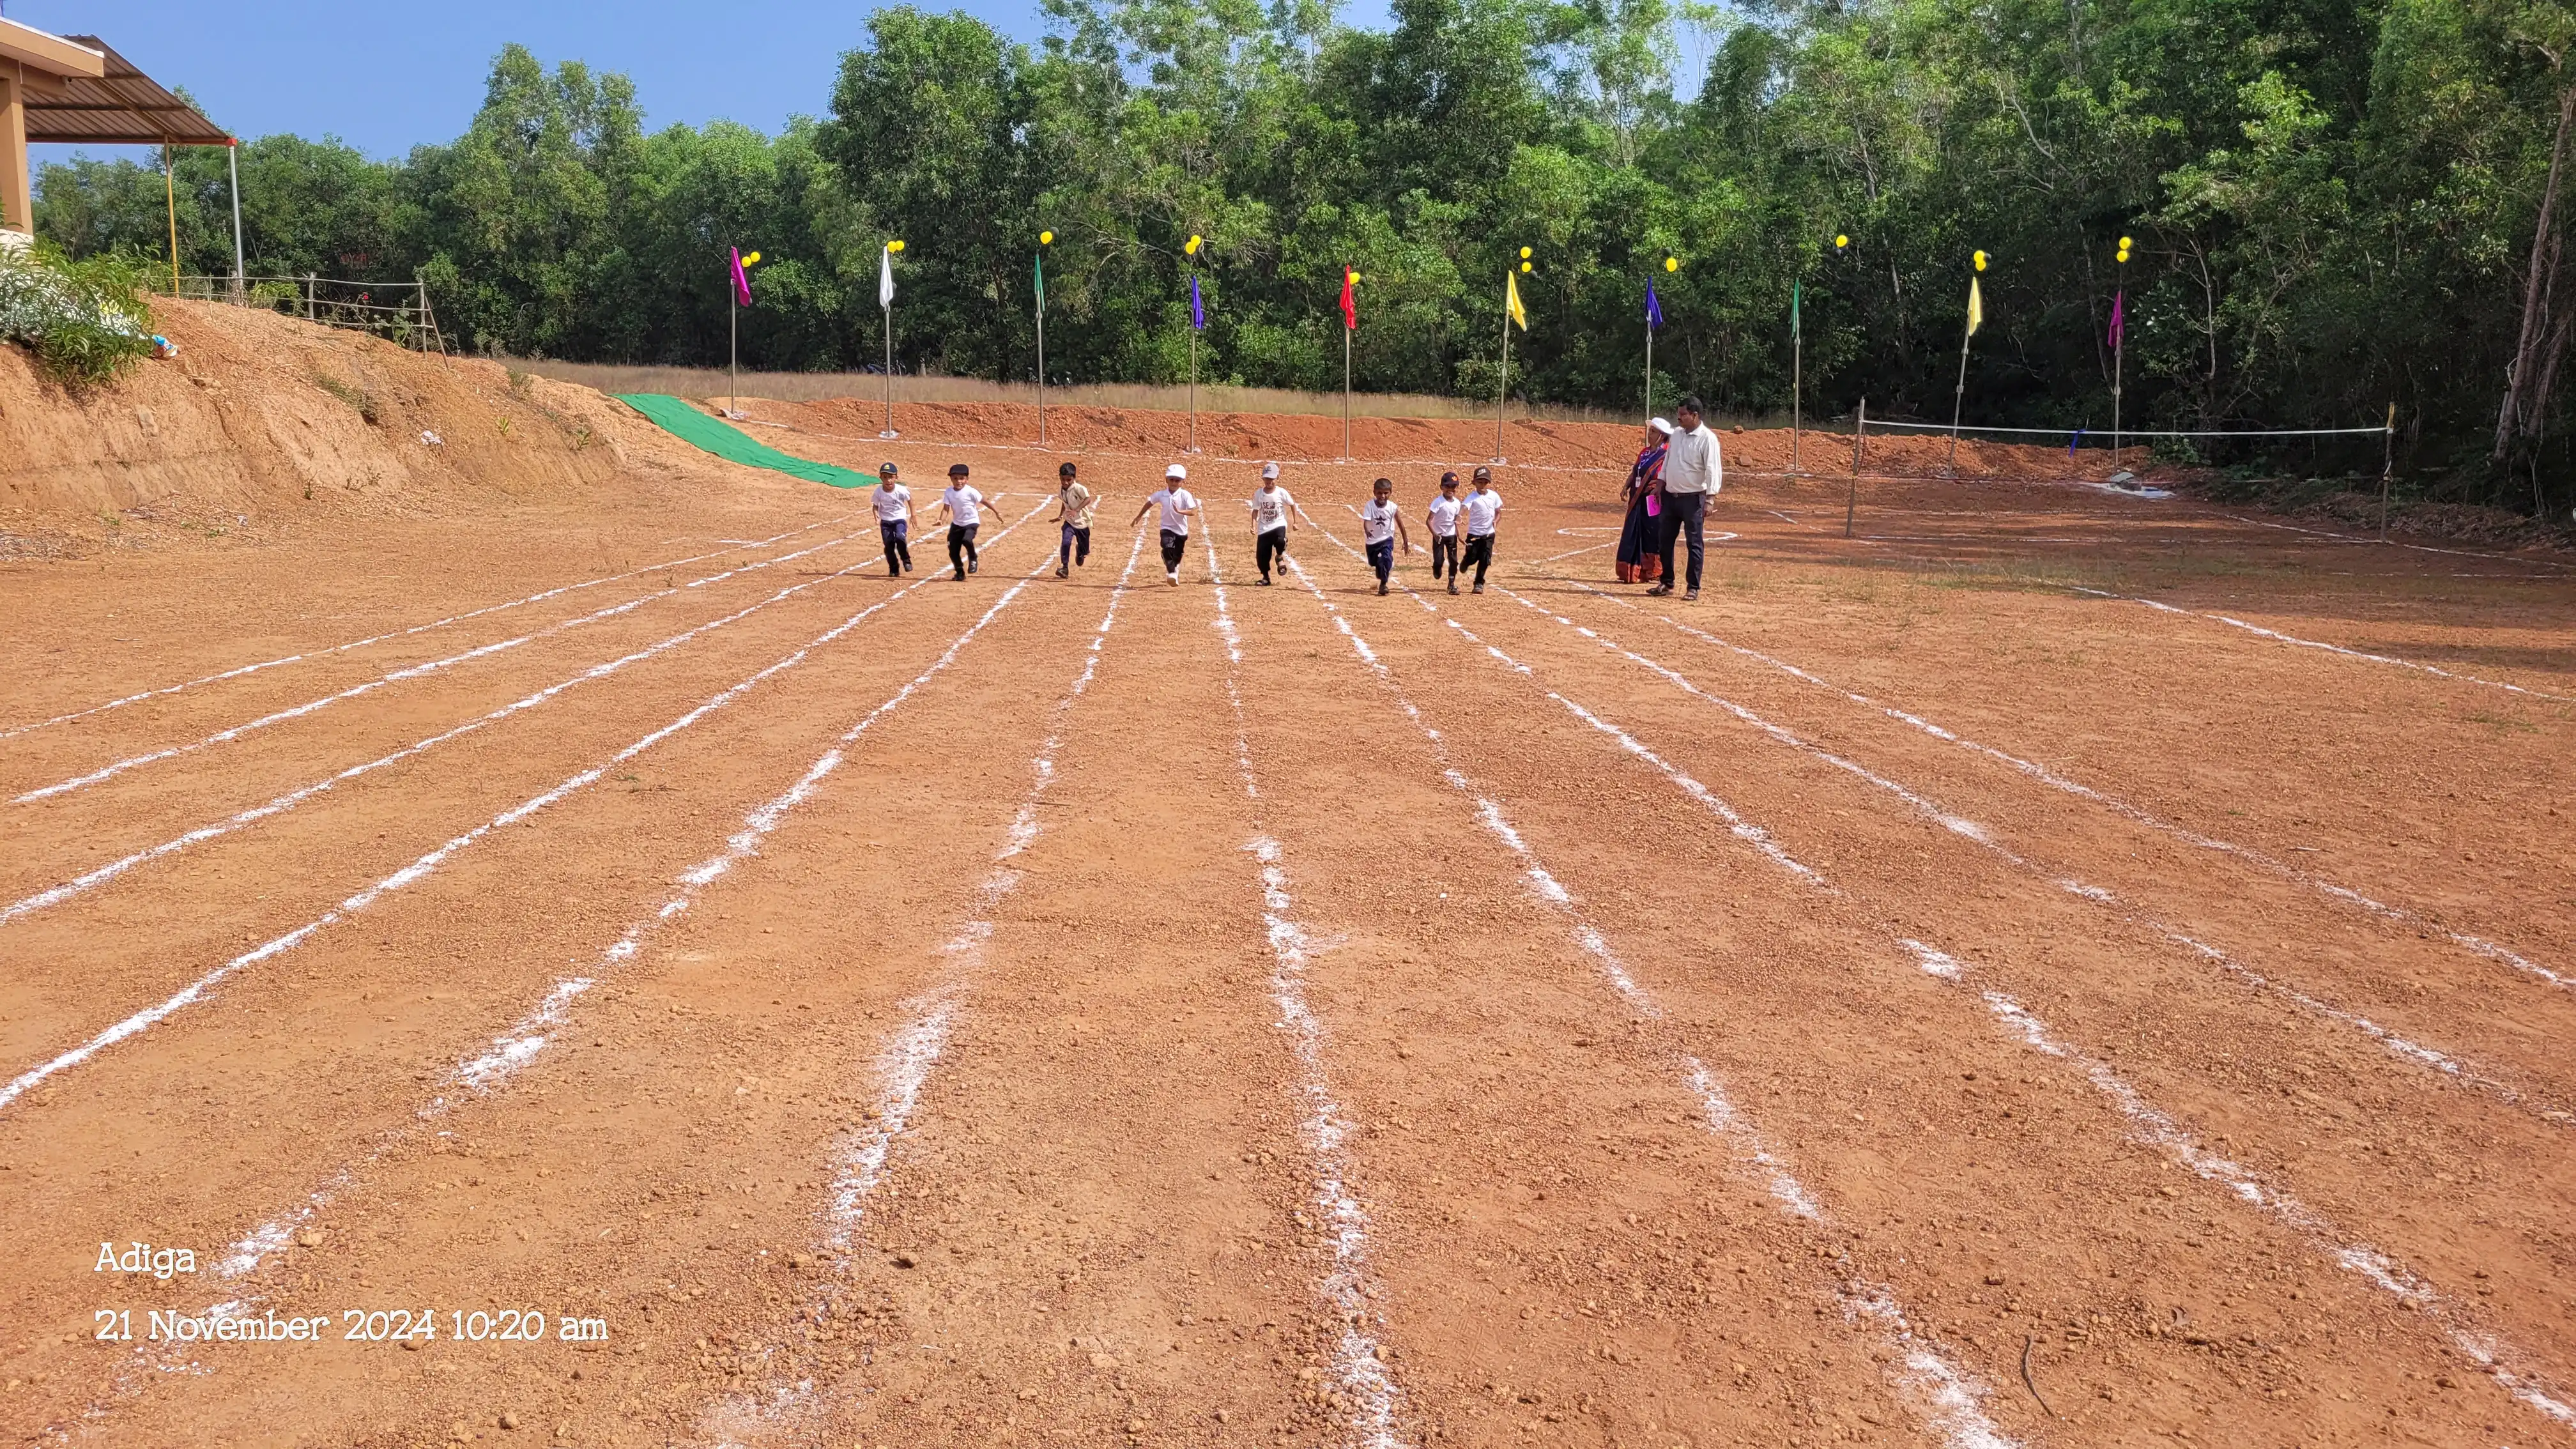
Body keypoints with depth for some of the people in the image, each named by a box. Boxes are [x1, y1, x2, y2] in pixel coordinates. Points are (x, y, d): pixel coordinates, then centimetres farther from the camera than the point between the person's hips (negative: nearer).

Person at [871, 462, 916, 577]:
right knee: (889, 546, 2)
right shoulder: (879, 492, -12)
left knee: (900, 538, -28)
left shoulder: (901, 491, -16)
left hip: (900, 519, -2)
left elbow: (909, 499, 1)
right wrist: (876, 515, -22)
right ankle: (894, 570, 17)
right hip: (885, 521, 2)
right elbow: (875, 506, -1)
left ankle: (906, 560, -4)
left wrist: (913, 515, 4)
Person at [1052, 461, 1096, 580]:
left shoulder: (1079, 488, -22)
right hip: (1069, 522, 3)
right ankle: (1064, 567, -18)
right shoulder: (1060, 491, -3)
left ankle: (1079, 551, 51)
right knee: (1066, 542, -25)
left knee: (1085, 551, 14)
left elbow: (1088, 499, -38)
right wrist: (1060, 516, 10)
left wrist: (1076, 510, -47)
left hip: (1082, 522, -3)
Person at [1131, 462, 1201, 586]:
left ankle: (1174, 575, 35)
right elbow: (1149, 503, 12)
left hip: (1181, 529, 0)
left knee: (1177, 556, 12)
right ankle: (1172, 574, -25)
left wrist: (1180, 511, -39)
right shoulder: (1161, 494, -5)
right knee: (1168, 549, -26)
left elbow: (1192, 511, -21)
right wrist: (1139, 516, 21)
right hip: (1167, 528, 0)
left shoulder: (1185, 495, -14)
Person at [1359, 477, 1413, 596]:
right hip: (1372, 540, 1)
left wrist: (1406, 543, -4)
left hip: (1387, 538, -1)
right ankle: (1381, 577, 50)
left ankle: (1383, 585, -12)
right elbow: (1366, 522, -31)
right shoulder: (1369, 506, -21)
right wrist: (1367, 532, -55)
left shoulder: (1393, 507, -18)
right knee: (1374, 563, 18)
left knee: (1387, 559, -24)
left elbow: (1401, 525, -9)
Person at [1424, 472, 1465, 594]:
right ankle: (1436, 570, 30)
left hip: (1451, 536, 4)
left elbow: (1456, 521, 12)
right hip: (1439, 536, -4)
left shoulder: (1457, 503, 0)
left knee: (1453, 561, 2)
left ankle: (1452, 584, 14)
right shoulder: (1438, 502, -16)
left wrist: (1459, 535, 6)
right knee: (1439, 560, -6)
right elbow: (1428, 520, -19)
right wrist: (1434, 534, -28)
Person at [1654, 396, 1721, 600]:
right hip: (1671, 496, 7)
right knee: (1666, 540, 10)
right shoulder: (1676, 434, 9)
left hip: (1693, 498, -7)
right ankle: (1666, 583, 22)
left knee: (1695, 543, -1)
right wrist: (1661, 486, 14)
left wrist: (1709, 500, -21)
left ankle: (1694, 588, 5)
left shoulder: (1707, 438, -12)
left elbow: (1713, 470, -16)